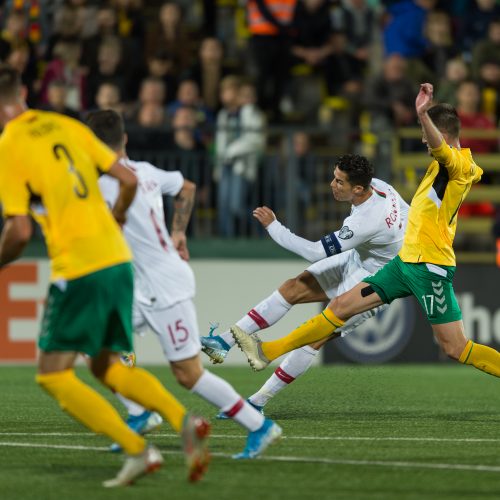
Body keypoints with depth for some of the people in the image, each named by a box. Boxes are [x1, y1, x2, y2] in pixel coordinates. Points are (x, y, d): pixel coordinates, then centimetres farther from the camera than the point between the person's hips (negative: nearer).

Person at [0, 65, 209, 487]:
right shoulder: (67, 126, 11)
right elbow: (129, 180, 11)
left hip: (77, 269, -7)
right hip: (118, 260, 7)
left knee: (53, 374, 3)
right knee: (107, 366, 19)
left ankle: (138, 450, -7)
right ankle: (184, 421, -2)